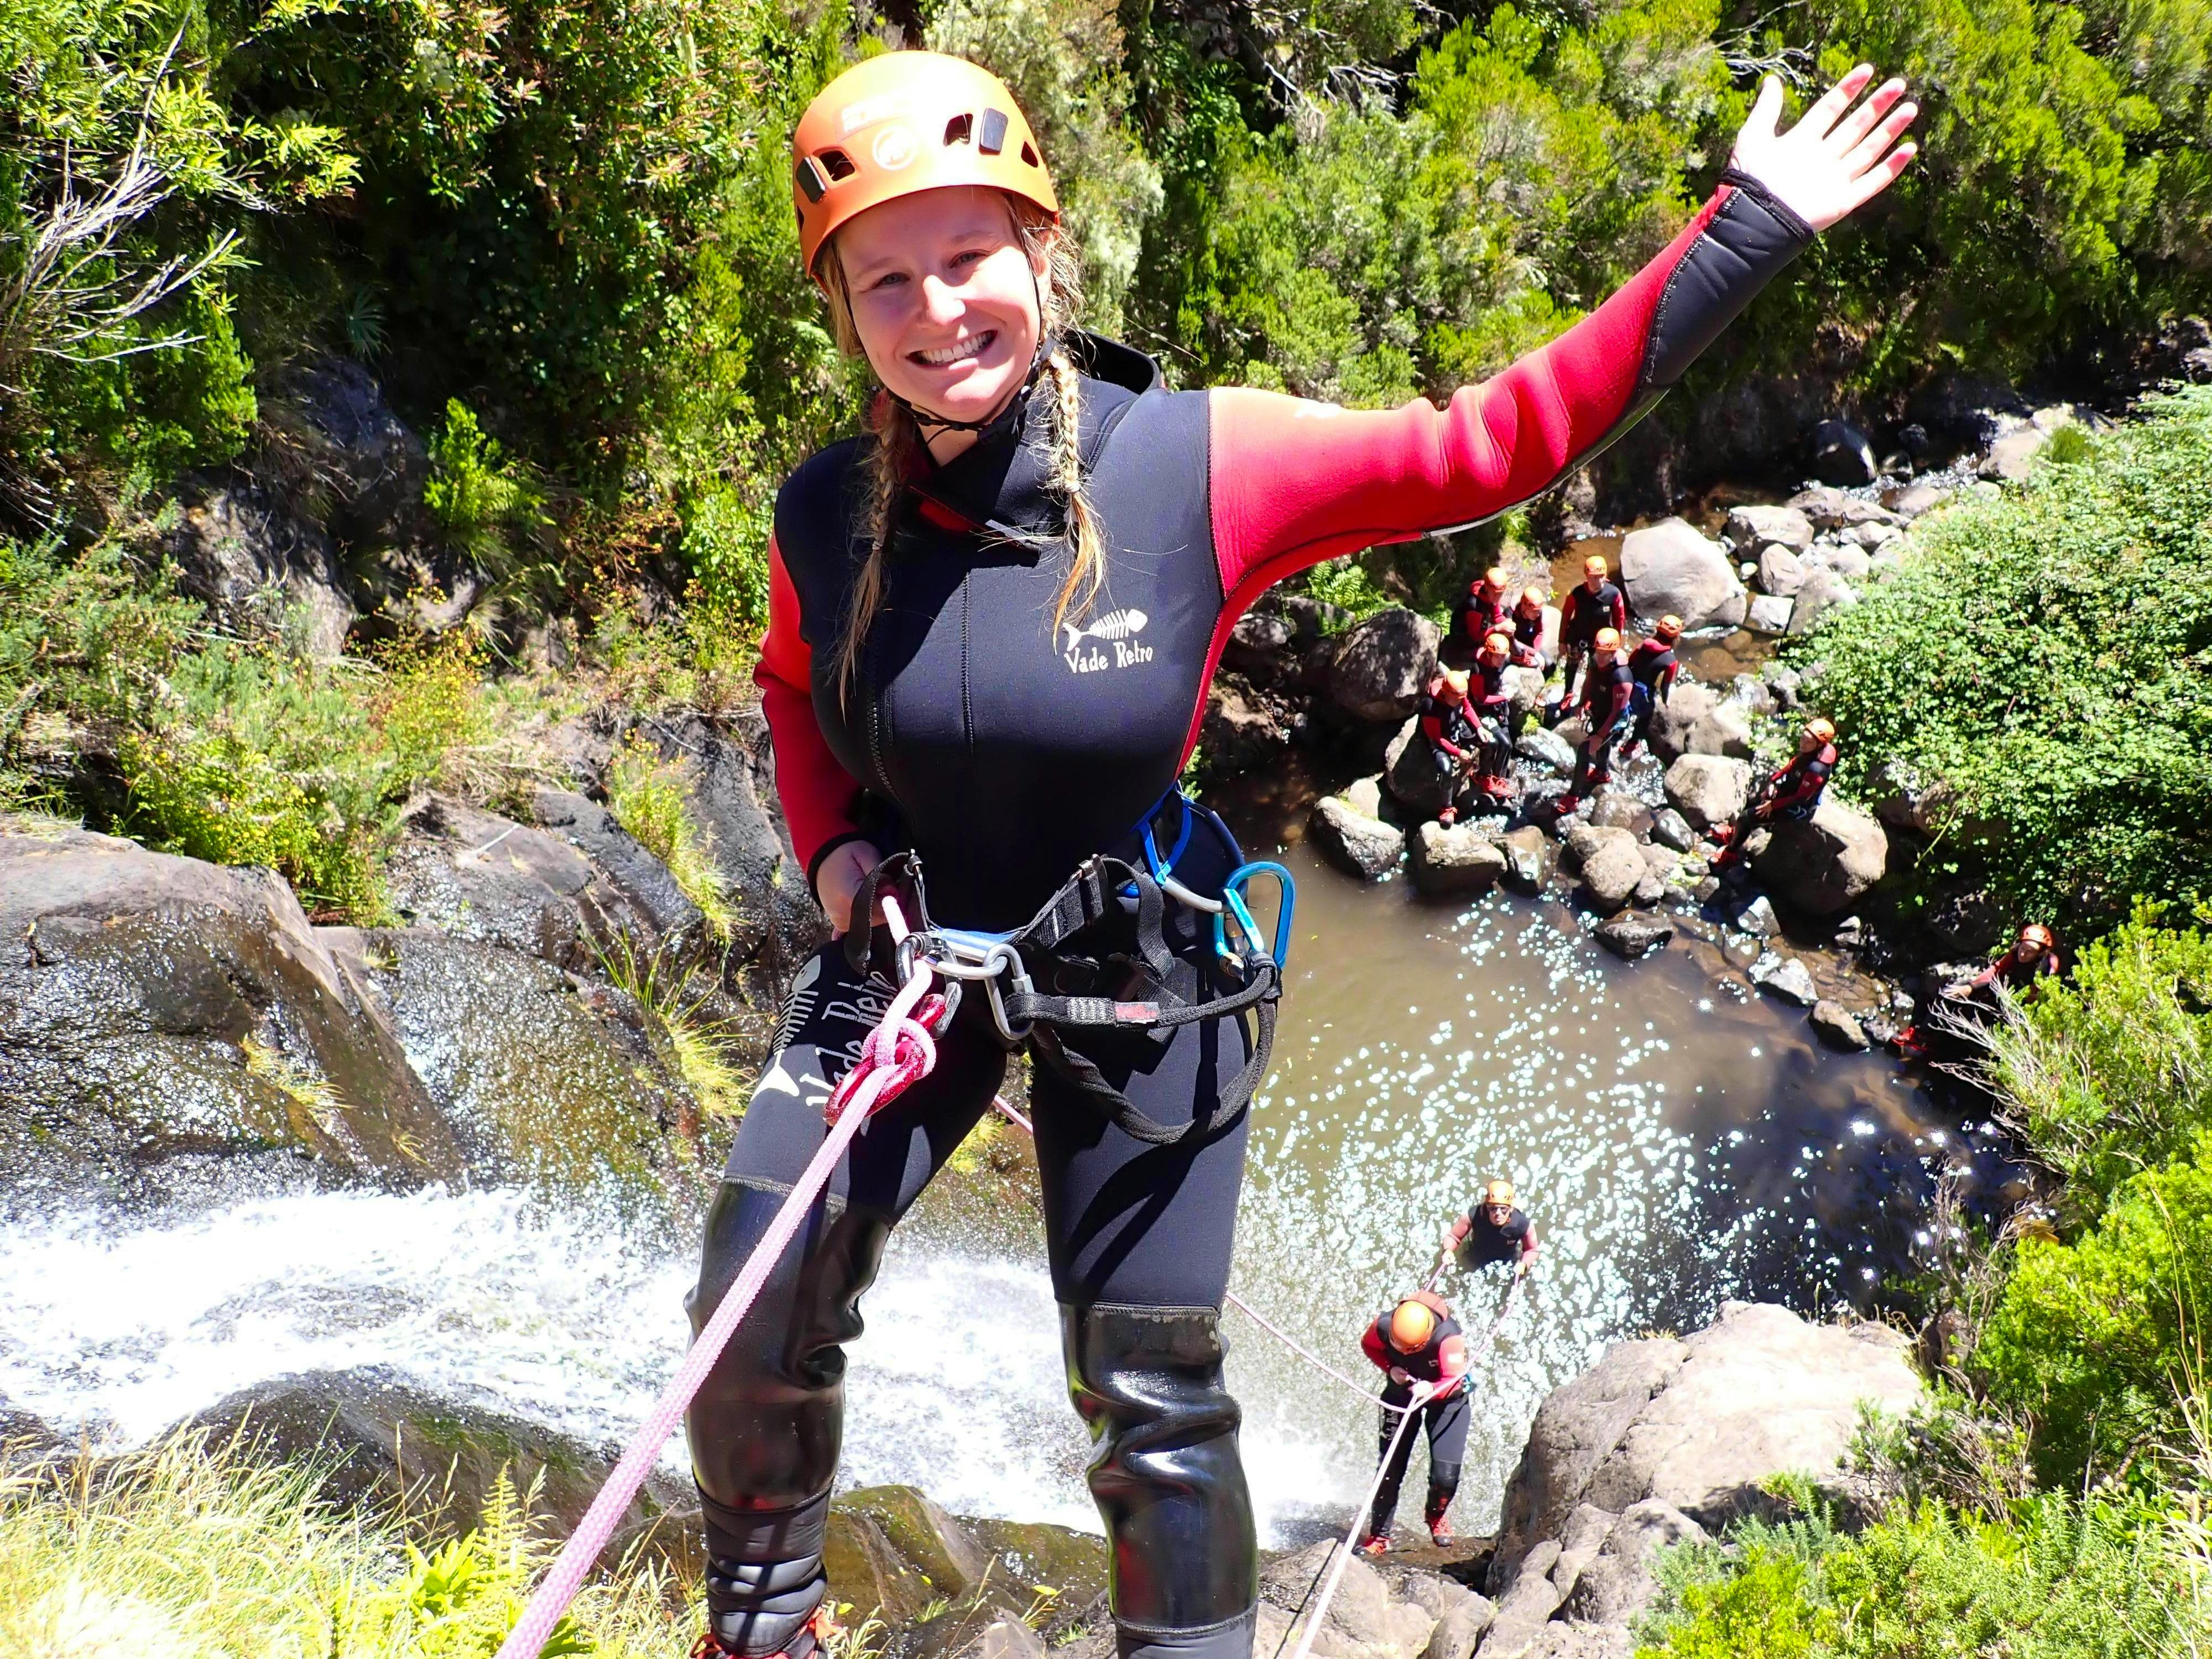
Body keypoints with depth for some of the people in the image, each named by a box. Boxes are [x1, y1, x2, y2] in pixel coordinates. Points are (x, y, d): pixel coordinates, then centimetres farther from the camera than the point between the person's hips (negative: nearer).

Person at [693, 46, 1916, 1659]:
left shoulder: (1196, 465, -21)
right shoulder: (827, 519, -11)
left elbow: (1490, 441, -15)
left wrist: (1748, 234, -14)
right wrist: (832, 847, -7)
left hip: (1141, 982, -2)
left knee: (1153, 1403, 7)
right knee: (753, 1310, 1)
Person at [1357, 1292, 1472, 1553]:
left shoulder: (1448, 1336, -37)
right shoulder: (1384, 1326, -28)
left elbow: (1455, 1380, -38)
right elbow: (1368, 1345, -5)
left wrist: (1431, 1389, -58)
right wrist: (1391, 1368, -21)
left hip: (1446, 1396, -2)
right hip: (1402, 1390, 2)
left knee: (1446, 1475, -6)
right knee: (1390, 1469, -1)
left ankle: (1435, 1516, 28)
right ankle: (1379, 1536, 13)